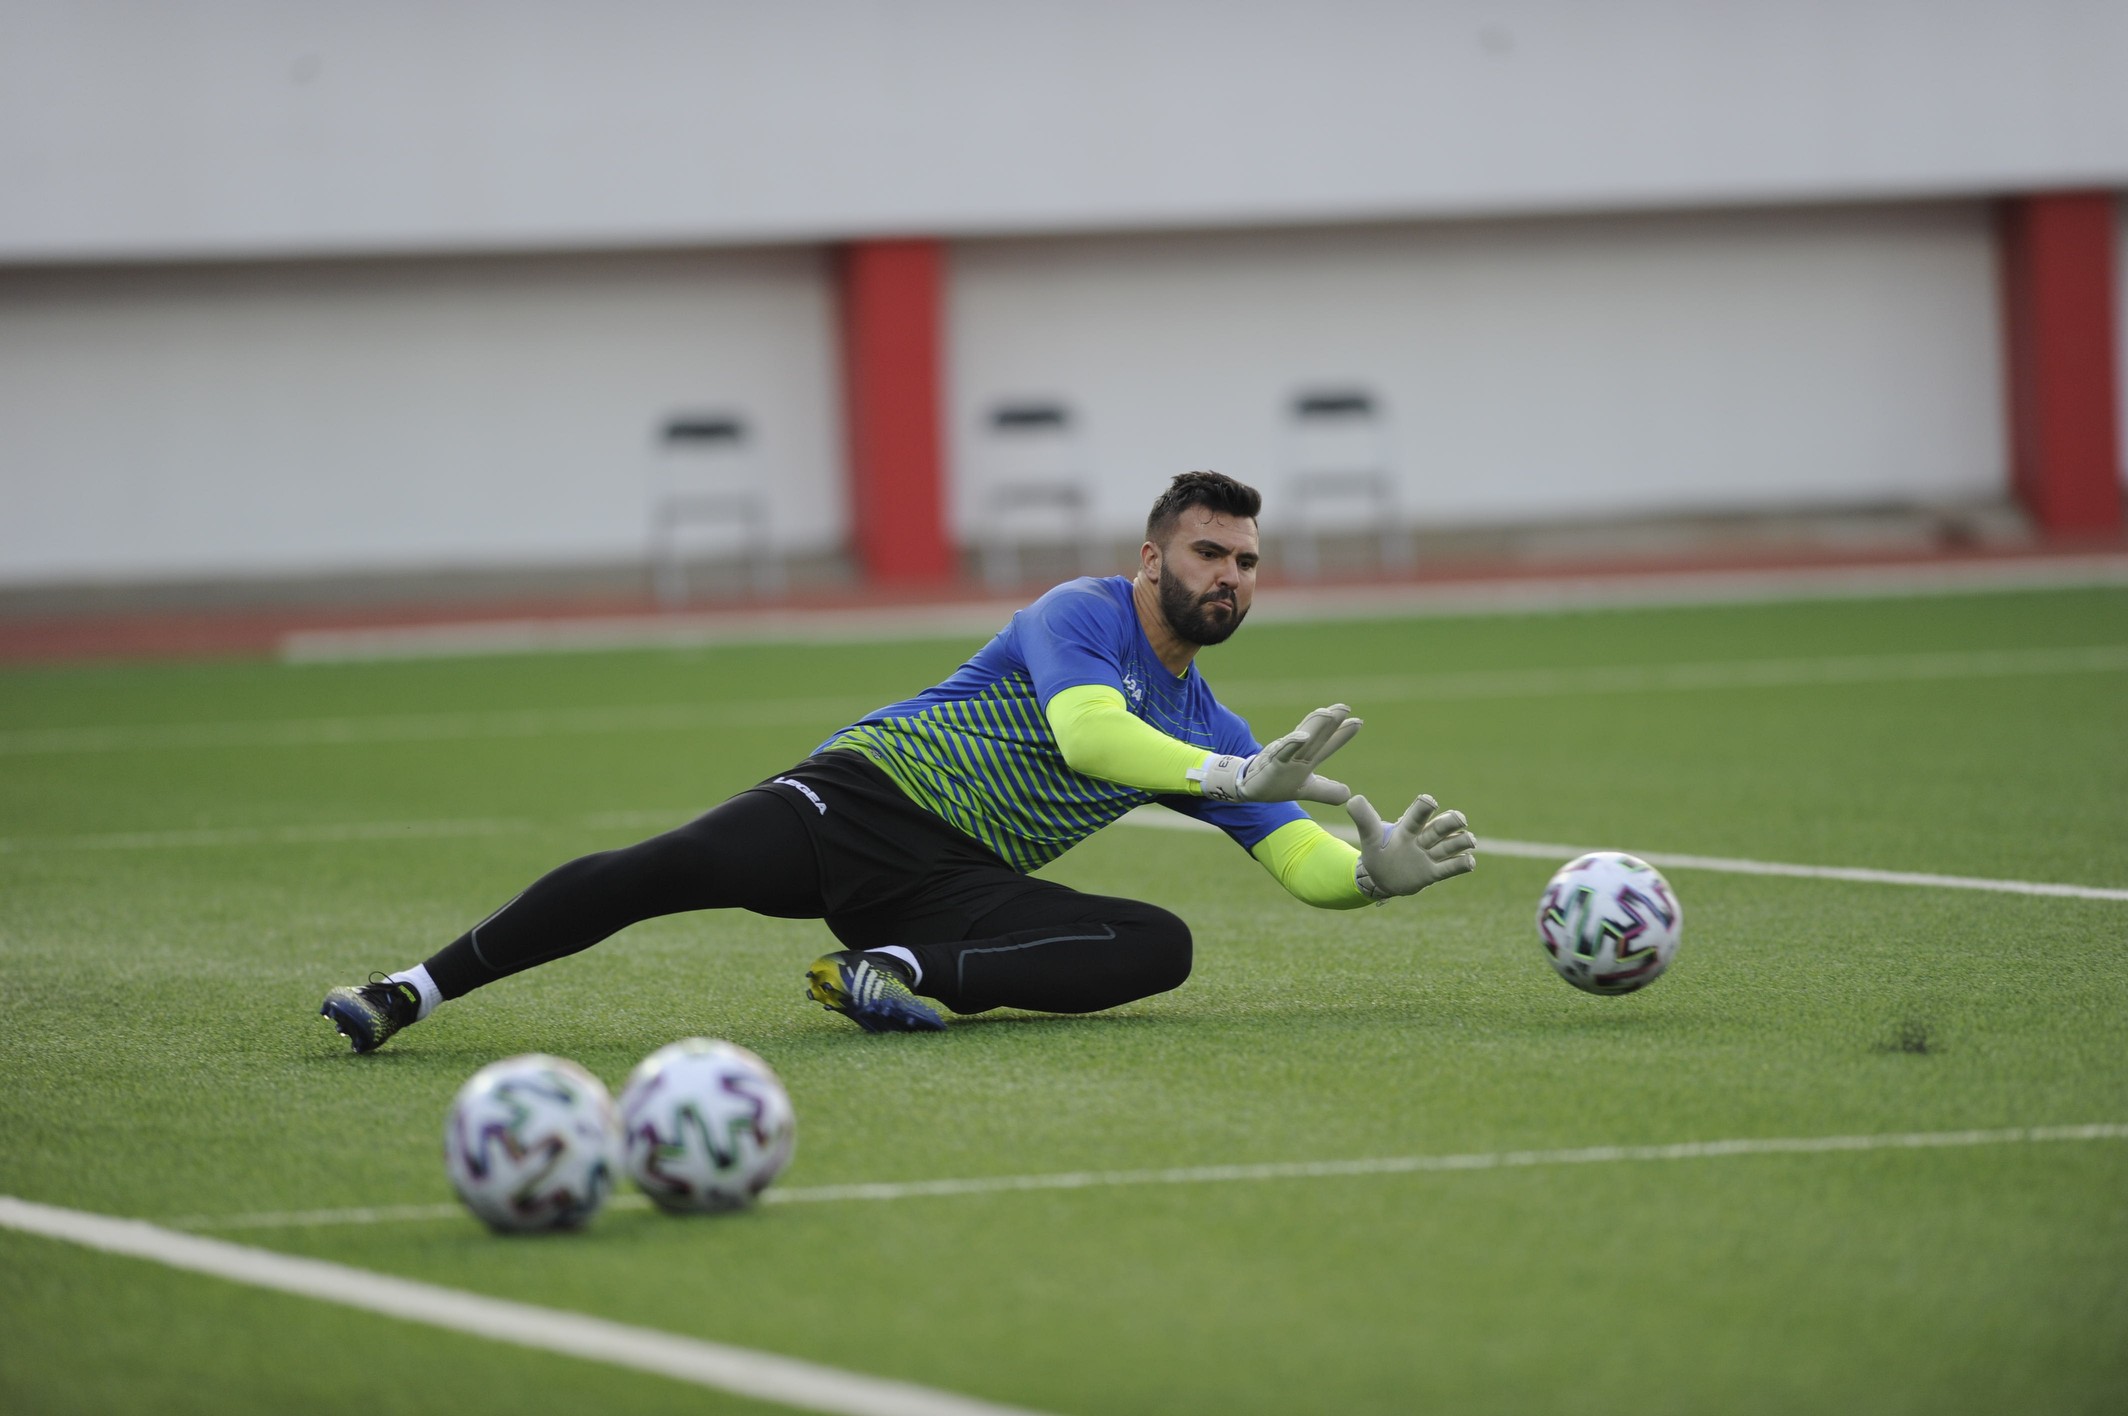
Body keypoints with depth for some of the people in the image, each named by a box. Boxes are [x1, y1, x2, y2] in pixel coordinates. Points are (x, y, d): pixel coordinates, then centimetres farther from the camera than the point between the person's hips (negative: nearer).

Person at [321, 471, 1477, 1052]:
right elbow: (1088, 733, -22)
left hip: (960, 885, 5)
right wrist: (1242, 779, -30)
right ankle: (414, 991, -21)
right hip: (869, 798, -5)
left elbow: (1306, 864, 12)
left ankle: (893, 974, -27)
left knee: (1161, 948, -20)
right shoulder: (1083, 614, -1)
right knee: (666, 869, -30)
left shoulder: (1206, 732, 18)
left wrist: (1382, 870, -9)